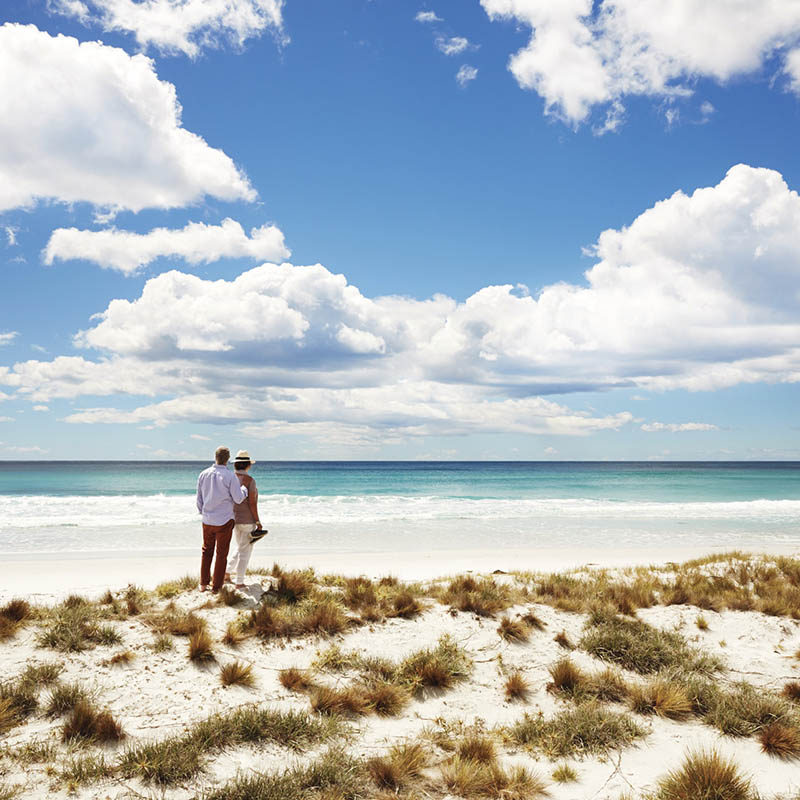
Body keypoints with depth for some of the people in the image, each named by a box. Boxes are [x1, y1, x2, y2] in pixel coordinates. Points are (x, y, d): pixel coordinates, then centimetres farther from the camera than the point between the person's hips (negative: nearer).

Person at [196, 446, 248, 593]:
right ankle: (216, 587, 13)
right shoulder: (230, 476, -16)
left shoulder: (203, 475, -2)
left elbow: (199, 498, 7)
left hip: (207, 520, 4)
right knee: (221, 554, 8)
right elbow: (239, 499, -11)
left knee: (207, 551, 20)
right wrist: (244, 488, 8)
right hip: (224, 520, -4)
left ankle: (203, 584, 21)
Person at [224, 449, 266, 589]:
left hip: (234, 518, 6)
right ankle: (239, 583, 7)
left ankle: (226, 572, 18)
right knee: (245, 551, 3)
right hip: (248, 519, -6)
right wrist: (258, 522, -12)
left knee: (241, 549, 24)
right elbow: (252, 503, -18)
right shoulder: (250, 480, -16)